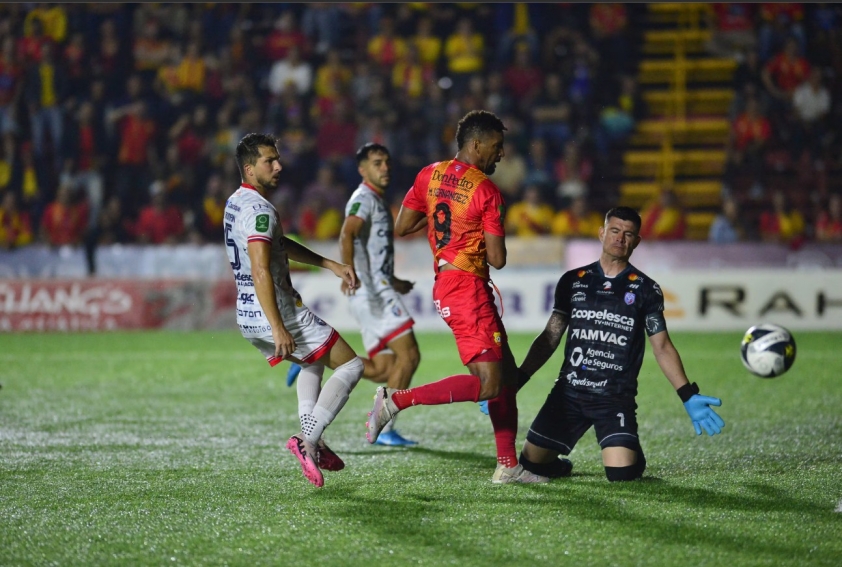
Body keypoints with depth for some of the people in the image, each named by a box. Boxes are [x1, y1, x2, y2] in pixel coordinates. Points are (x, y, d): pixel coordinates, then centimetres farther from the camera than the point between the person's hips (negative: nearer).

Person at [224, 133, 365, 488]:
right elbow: (260, 271, -28)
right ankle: (307, 441, -11)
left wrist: (331, 265, 24)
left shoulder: (236, 203, 14)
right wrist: (278, 328, -32)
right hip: (278, 315, -10)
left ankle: (314, 445, 17)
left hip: (247, 319, 10)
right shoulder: (259, 210, -18)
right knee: (350, 366, 0)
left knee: (312, 364, 31)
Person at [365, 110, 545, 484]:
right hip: (467, 288, -9)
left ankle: (508, 466, 13)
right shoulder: (487, 191, -11)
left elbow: (401, 228, 11)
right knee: (488, 383, -14)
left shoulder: (429, 175, 8)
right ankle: (397, 399, -14)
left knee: (507, 373, 13)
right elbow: (497, 260, -11)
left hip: (445, 283, 9)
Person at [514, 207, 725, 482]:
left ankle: (632, 453, 19)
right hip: (569, 391, 2)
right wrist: (515, 381, 2)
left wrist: (689, 397, -8)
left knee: (621, 473, -18)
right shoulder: (573, 281, 8)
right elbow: (550, 338, 10)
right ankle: (564, 467, 31)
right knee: (532, 462, -4)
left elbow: (662, 347, 3)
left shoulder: (645, 289, 3)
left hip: (616, 398, -2)